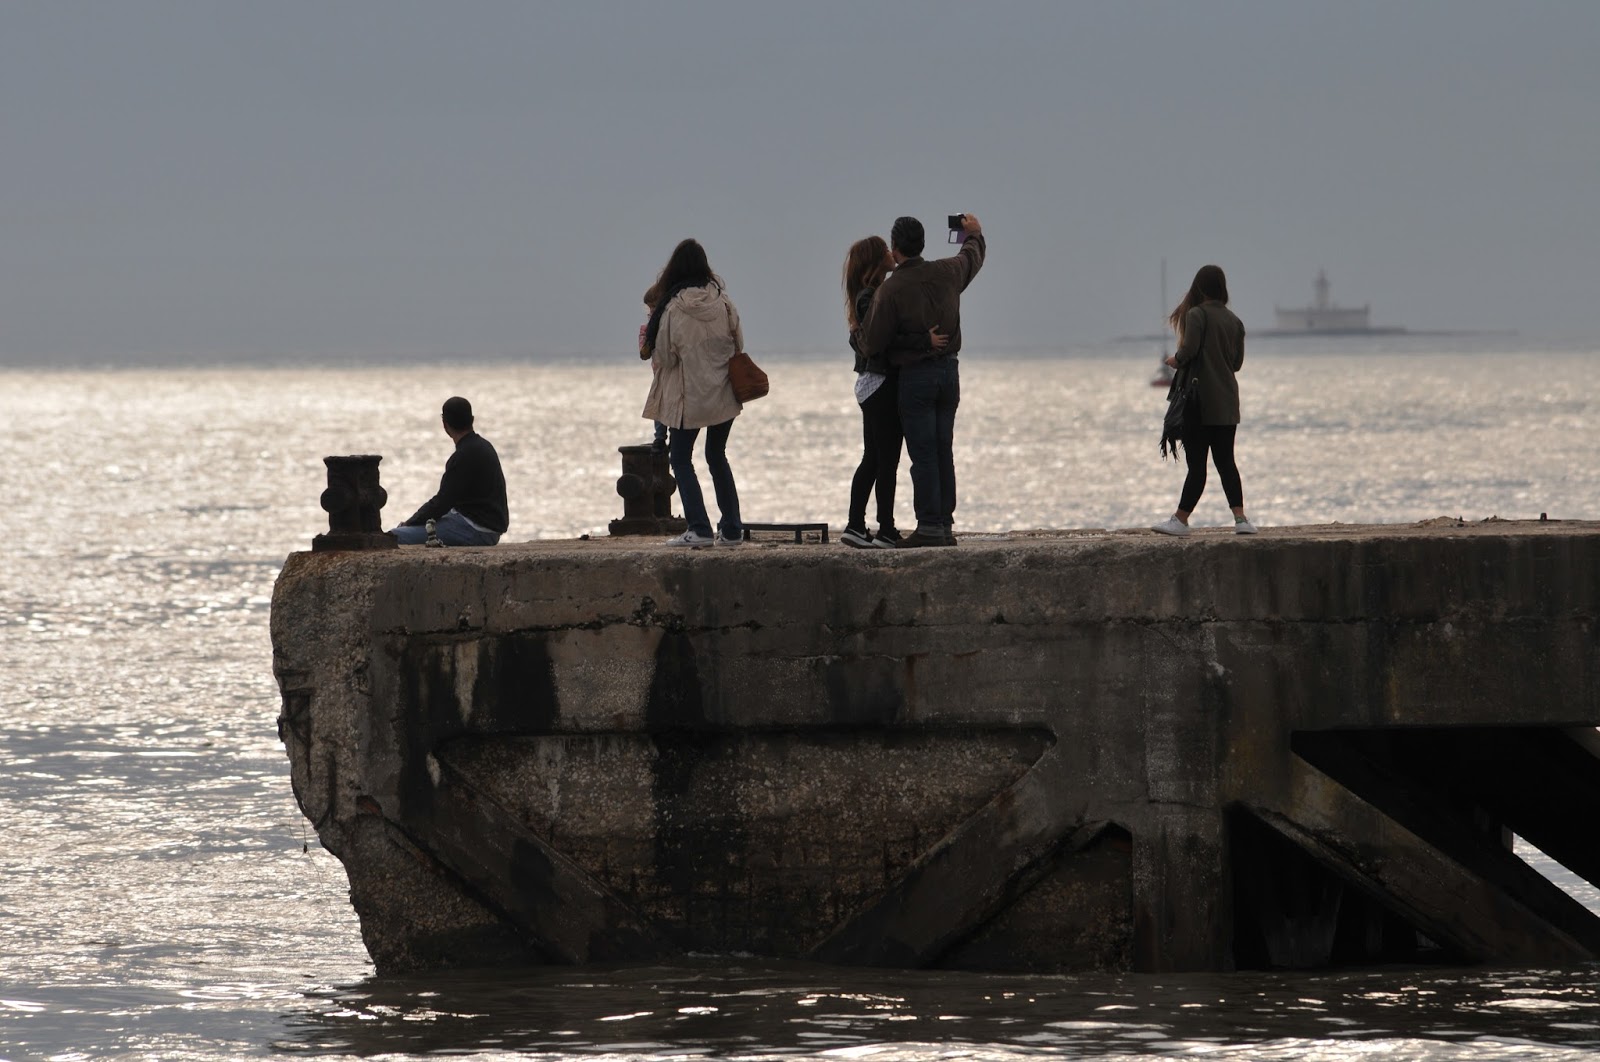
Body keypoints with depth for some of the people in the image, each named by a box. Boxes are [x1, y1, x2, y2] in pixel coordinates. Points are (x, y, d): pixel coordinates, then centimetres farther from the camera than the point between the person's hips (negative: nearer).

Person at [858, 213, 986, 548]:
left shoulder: (891, 290, -16)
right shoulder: (946, 273, 1)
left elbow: (872, 344, -13)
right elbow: (973, 256, 25)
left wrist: (862, 342, 12)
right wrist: (974, 233, 46)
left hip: (915, 376, -6)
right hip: (949, 370, 6)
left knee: (923, 454, -4)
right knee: (944, 451, 10)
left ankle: (930, 526, -7)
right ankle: (945, 525, 12)